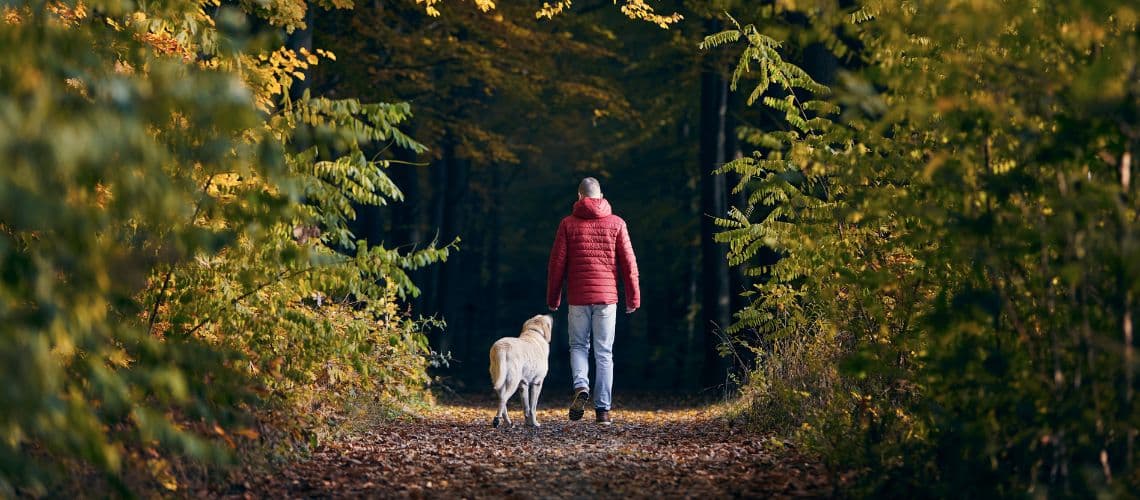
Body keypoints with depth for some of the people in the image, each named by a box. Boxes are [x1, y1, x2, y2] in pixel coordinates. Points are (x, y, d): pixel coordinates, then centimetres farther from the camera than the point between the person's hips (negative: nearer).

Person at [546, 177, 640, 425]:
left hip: (578, 297, 0)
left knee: (578, 346, 15)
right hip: (606, 296, 0)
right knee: (604, 353, 5)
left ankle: (581, 388, -11)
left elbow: (557, 263, 1)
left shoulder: (568, 224, 1)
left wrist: (553, 298, 10)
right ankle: (603, 409, 2)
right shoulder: (616, 223, 2)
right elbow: (628, 262, 1)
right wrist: (633, 297, 8)